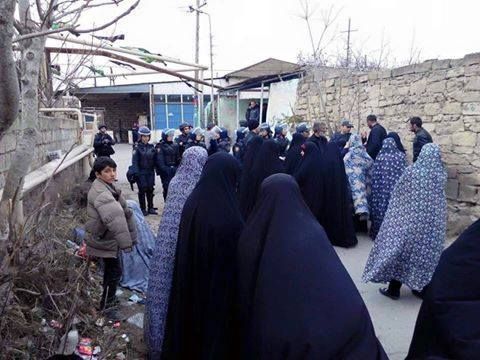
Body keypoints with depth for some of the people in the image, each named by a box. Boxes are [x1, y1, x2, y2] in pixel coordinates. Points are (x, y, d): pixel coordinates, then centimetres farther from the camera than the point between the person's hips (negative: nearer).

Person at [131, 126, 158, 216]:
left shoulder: (151, 147, 6)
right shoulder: (137, 147, -6)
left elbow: (155, 160, 7)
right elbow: (135, 161, -12)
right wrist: (136, 172, -18)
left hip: (150, 172, 4)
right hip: (141, 173, -4)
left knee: (150, 190, 9)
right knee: (142, 190, 2)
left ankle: (151, 208, 21)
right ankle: (143, 209, 13)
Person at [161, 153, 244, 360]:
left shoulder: (192, 202, -7)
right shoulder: (229, 216, -28)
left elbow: (184, 252, 4)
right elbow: (237, 260, -18)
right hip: (220, 287, -6)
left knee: (189, 324, 25)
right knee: (216, 333, 15)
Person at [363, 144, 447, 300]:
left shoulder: (412, 171, -11)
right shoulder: (441, 175, -4)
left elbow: (398, 195, -3)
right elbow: (440, 202, 8)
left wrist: (395, 214, 10)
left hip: (410, 219, -3)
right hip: (432, 221, 3)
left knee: (400, 250, 6)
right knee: (426, 252, 14)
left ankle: (394, 289, 12)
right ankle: (420, 286, 23)